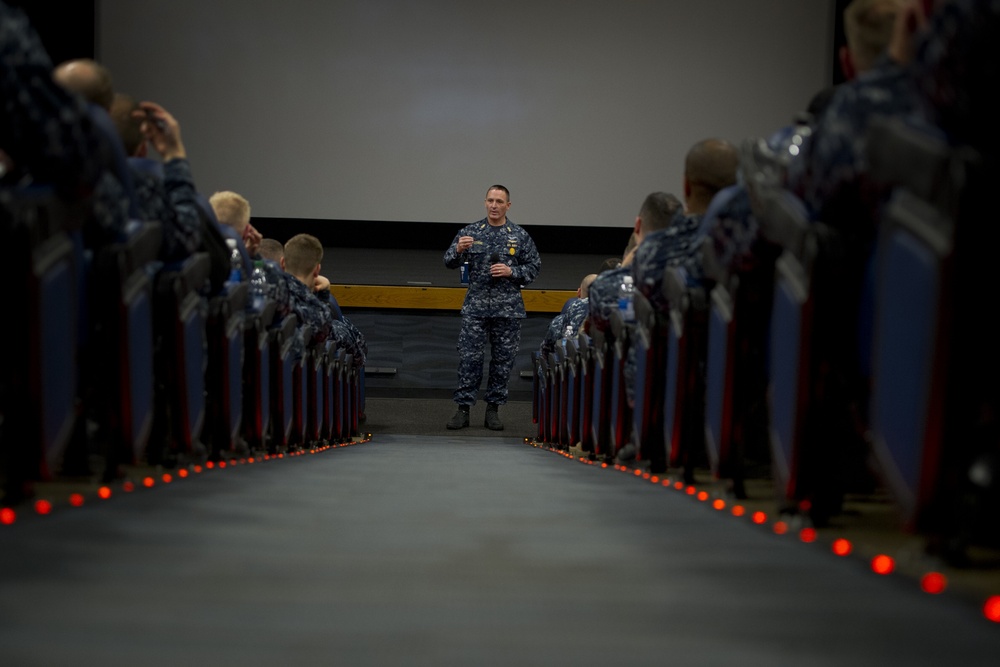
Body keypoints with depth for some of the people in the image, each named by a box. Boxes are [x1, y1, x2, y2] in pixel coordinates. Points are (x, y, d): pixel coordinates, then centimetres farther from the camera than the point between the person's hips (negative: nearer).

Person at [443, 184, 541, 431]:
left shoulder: (519, 235, 3)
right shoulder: (470, 232, 4)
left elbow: (534, 266, 6)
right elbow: (449, 262, 1)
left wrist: (511, 272, -11)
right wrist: (458, 249, -21)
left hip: (508, 308, 0)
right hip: (476, 306, 0)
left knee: (502, 359, 5)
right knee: (469, 357, -3)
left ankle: (493, 409, 15)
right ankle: (463, 408, 3)